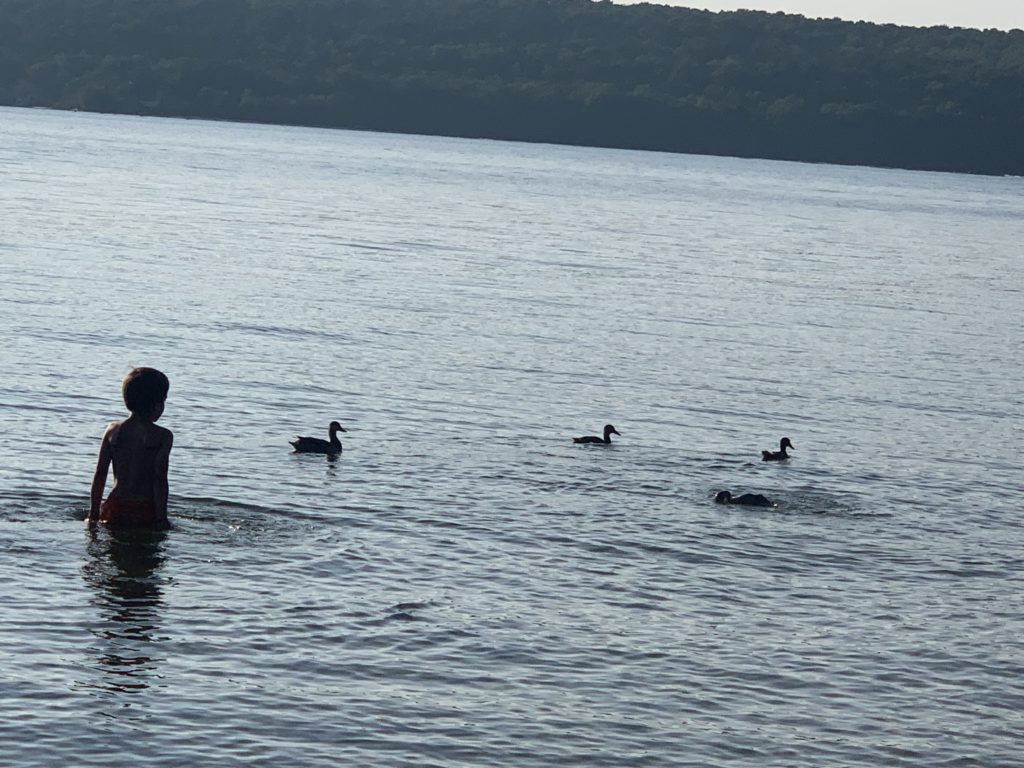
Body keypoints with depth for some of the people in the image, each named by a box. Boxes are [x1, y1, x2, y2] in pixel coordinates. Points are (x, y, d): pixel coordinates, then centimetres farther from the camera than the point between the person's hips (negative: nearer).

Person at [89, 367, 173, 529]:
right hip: (145, 512, -4)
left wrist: (93, 515, 12)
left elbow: (100, 474, 7)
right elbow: (160, 479, -9)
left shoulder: (113, 430, 7)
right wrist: (161, 519, -7)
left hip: (114, 510, 4)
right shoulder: (163, 436, -4)